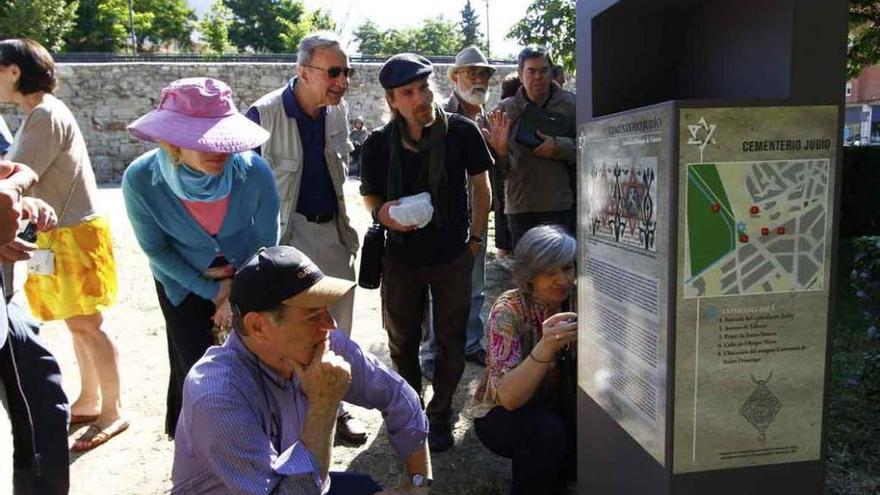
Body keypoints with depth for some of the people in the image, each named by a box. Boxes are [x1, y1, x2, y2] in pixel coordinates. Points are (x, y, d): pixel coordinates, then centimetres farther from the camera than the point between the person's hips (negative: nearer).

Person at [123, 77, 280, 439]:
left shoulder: (254, 172, -30)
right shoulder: (140, 180, -29)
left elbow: (267, 241, -12)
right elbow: (156, 249, -11)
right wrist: (212, 292, -10)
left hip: (249, 277, 1)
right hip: (184, 283, 0)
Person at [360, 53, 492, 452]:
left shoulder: (461, 132, -12)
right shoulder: (378, 144, -12)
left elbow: (481, 186, 3)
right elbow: (368, 194, 5)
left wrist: (475, 237, 2)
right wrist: (382, 213, -18)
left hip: (453, 256, 0)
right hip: (401, 257, 1)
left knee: (451, 342, 10)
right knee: (402, 342, 16)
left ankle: (440, 413, 32)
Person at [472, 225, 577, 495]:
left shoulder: (577, 300, -11)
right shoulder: (509, 310, -23)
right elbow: (508, 397, -32)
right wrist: (545, 348, -47)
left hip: (558, 410, 5)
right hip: (502, 415, -4)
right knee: (548, 430, -33)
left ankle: (555, 467, 9)